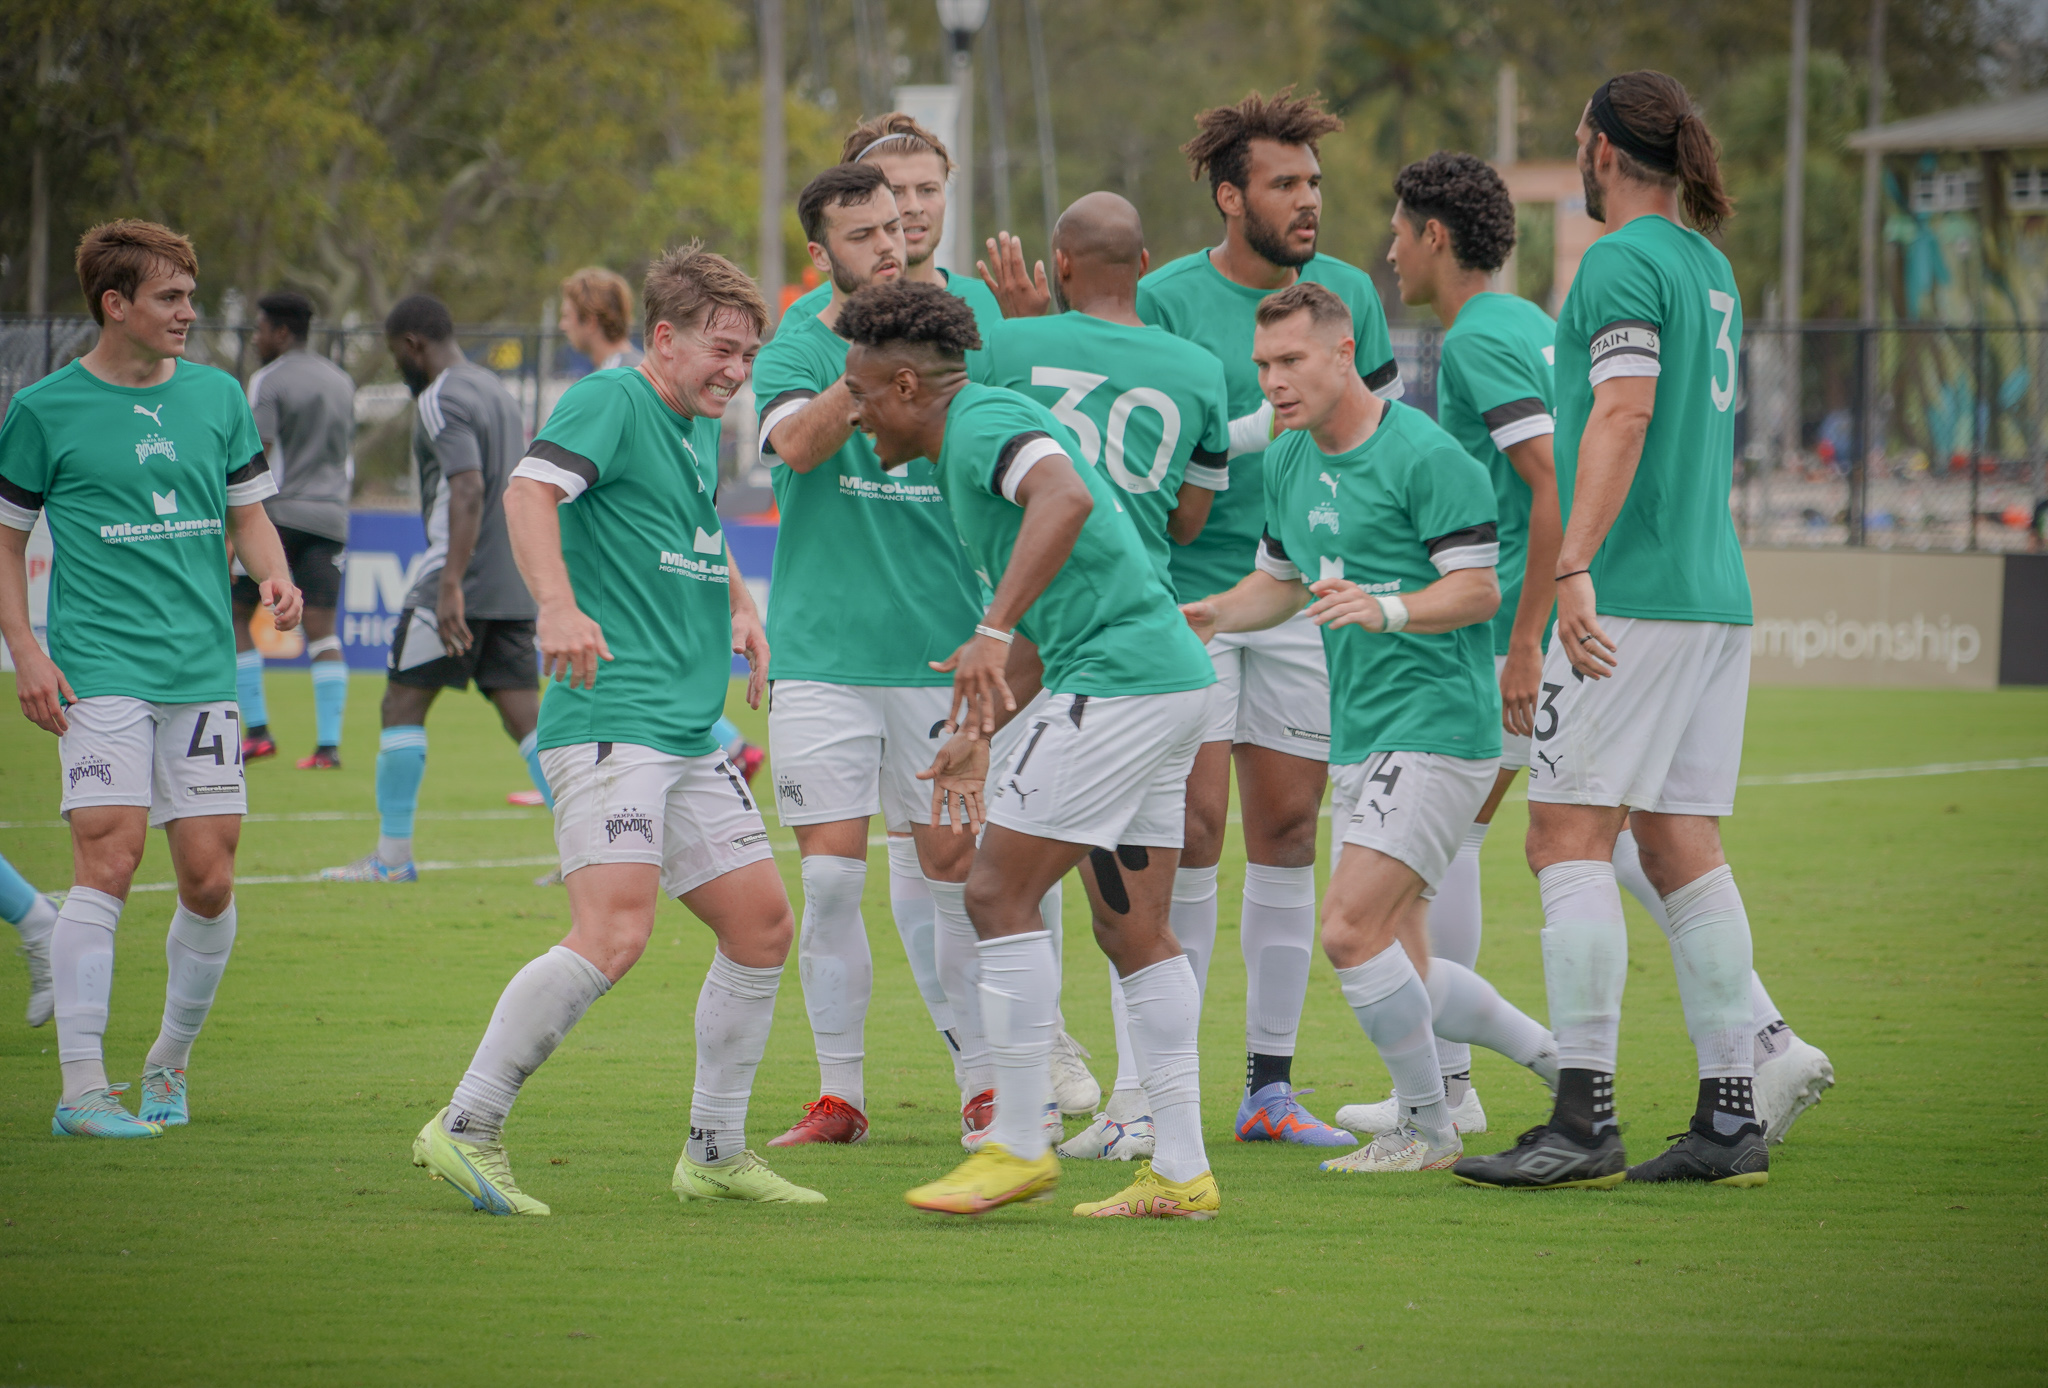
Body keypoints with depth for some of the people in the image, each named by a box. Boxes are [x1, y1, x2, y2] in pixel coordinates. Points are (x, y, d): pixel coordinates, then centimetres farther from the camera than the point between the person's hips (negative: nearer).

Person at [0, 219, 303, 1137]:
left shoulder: (217, 397, 11)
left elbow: (247, 512, 19)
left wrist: (274, 577, -1)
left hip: (204, 672, 4)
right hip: (99, 672, -4)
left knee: (209, 880, 1)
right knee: (110, 858, -16)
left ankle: (168, 1064, 22)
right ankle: (82, 1088, -13)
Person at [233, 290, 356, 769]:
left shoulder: (269, 382, -5)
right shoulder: (341, 382, 16)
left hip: (277, 513, -6)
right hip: (329, 519, 6)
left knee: (234, 616, 7)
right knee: (321, 630, 1)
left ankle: (257, 730, 2)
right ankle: (328, 744, -9)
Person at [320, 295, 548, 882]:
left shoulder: (442, 400, -11)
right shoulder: (496, 390, 19)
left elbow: (469, 491, -23)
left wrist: (451, 586, -29)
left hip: (461, 584, -8)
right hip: (515, 586, 8)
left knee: (402, 703, 1)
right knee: (523, 712, 4)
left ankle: (392, 855, 2)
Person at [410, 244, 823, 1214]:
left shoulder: (701, 430, 19)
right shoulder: (612, 400, -8)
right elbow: (531, 489, -25)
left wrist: (740, 607, 22)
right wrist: (560, 607, -40)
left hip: (691, 733, 10)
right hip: (609, 721, -10)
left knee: (761, 924, 10)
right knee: (614, 929, -21)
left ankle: (715, 1153, 21)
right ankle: (465, 1129, -13)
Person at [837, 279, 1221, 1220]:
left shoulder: (984, 422, -10)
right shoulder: (971, 444, 22)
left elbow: (1065, 499, -33)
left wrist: (993, 632, -38)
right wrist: (978, 734, 29)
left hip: (1120, 684, -10)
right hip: (1164, 676, 10)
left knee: (999, 892, -7)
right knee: (1131, 930, 10)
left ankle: (1018, 1145, -3)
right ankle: (1181, 1171, 8)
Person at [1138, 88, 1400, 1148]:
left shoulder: (1348, 293, 7)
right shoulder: (1165, 301, -6)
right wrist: (1277, 419, -19)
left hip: (1305, 601, 4)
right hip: (1188, 594, -4)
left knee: (1288, 832, 5)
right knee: (1191, 825, -9)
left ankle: (1270, 1086, 12)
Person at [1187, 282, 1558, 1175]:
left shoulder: (1425, 456, -13)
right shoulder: (1287, 463, 12)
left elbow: (1479, 592, -15)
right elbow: (1281, 580, 25)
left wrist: (1385, 608, -31)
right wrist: (1210, 614, 5)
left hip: (1437, 724, -9)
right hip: (1359, 735, 9)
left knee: (1352, 929, -17)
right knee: (1399, 971, 8)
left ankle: (1427, 1127, -1)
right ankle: (1565, 1061, 25)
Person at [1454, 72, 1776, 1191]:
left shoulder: (1624, 261, -9)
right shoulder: (1709, 267, 17)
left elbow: (1623, 415, -20)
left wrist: (1575, 565, -26)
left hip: (1633, 596, -9)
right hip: (1716, 594, 9)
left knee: (1569, 836, -8)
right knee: (1683, 847, 9)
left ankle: (1584, 1118, -14)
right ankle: (1729, 1116, 7)